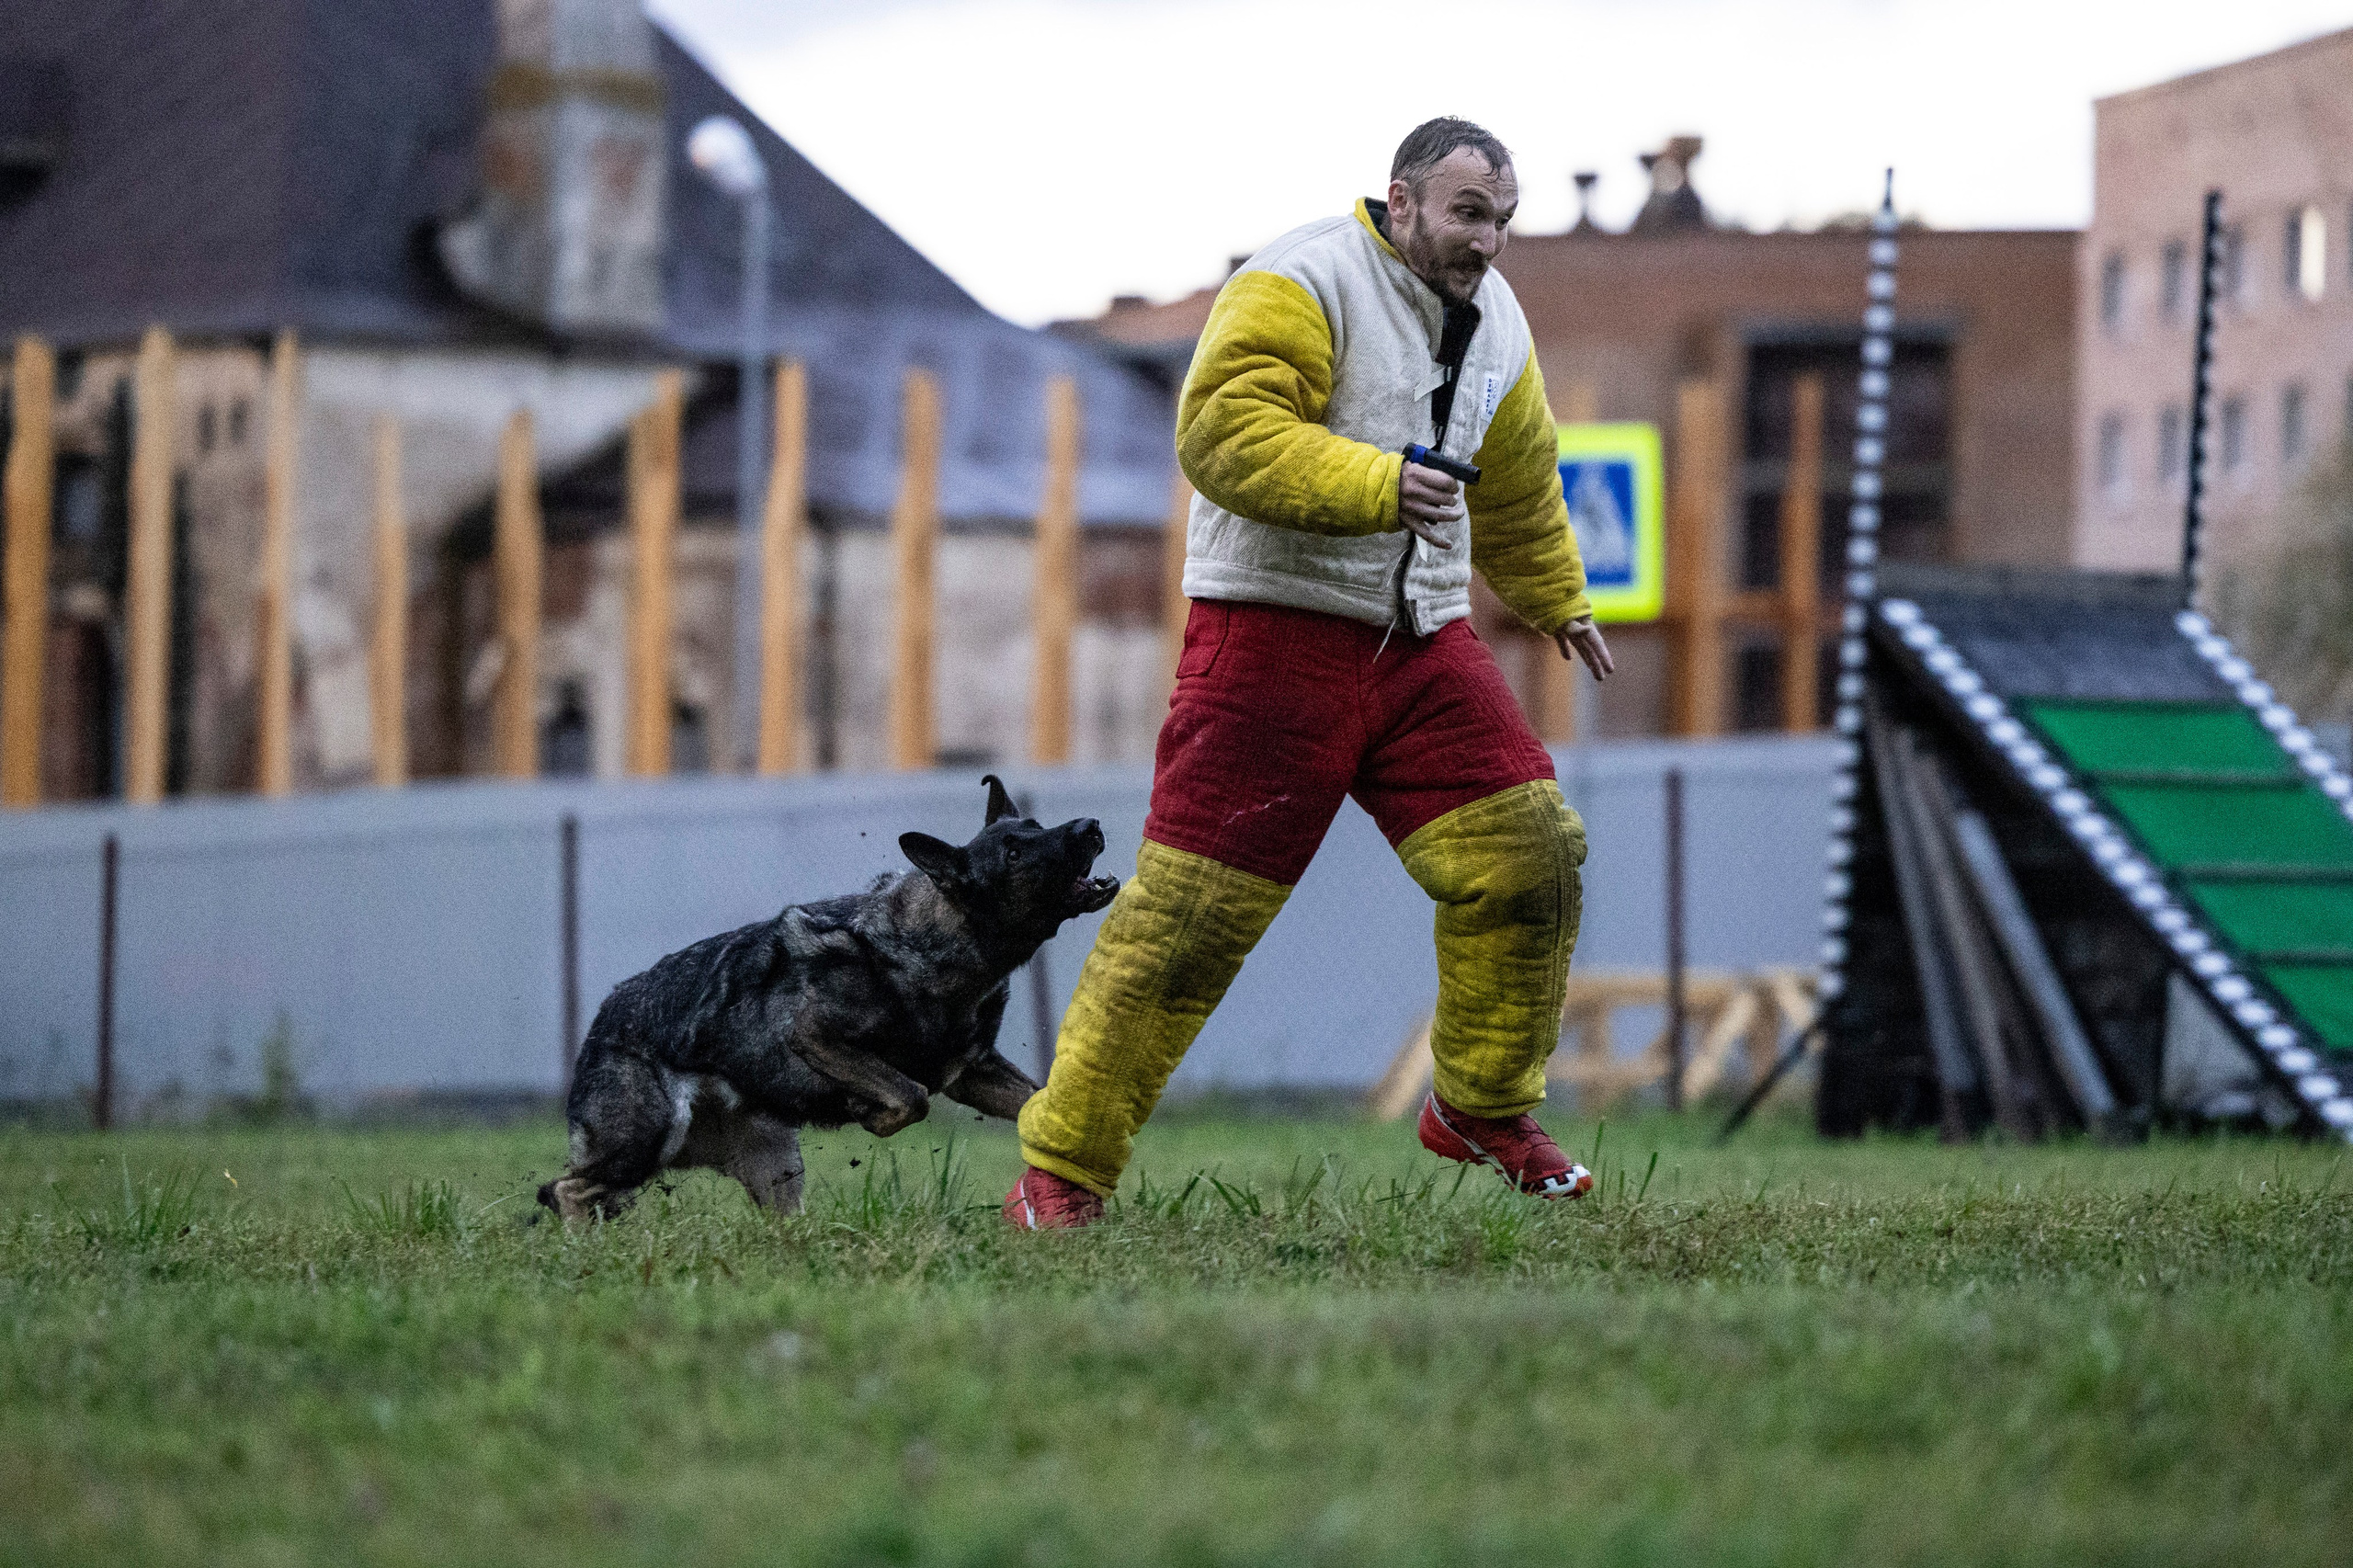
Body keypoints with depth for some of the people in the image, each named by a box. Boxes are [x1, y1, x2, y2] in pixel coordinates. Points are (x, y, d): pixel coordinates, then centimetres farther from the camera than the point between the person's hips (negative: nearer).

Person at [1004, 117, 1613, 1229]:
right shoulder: (1301, 286, -11)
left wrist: (1558, 602, 44)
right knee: (1191, 907, -9)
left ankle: (1482, 1108, 17)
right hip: (1275, 629, -7)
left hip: (1423, 639, 7)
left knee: (1526, 855, -3)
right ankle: (1059, 1169, -2)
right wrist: (1372, 484, -30)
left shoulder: (1493, 321, 15)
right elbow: (1220, 431, -24)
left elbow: (1518, 487, 32)